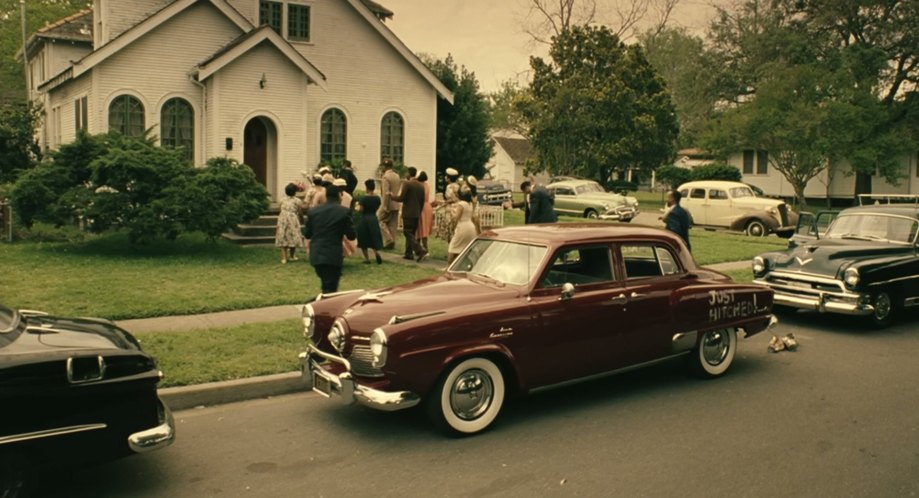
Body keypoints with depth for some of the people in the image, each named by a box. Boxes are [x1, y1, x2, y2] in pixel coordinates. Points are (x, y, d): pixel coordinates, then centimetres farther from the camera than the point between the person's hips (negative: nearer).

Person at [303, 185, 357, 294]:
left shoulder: (313, 211, 6)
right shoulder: (344, 211, -6)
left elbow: (307, 234, 10)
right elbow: (351, 236, -3)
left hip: (316, 255, 5)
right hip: (333, 256, -5)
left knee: (326, 287, 21)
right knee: (330, 289, 0)